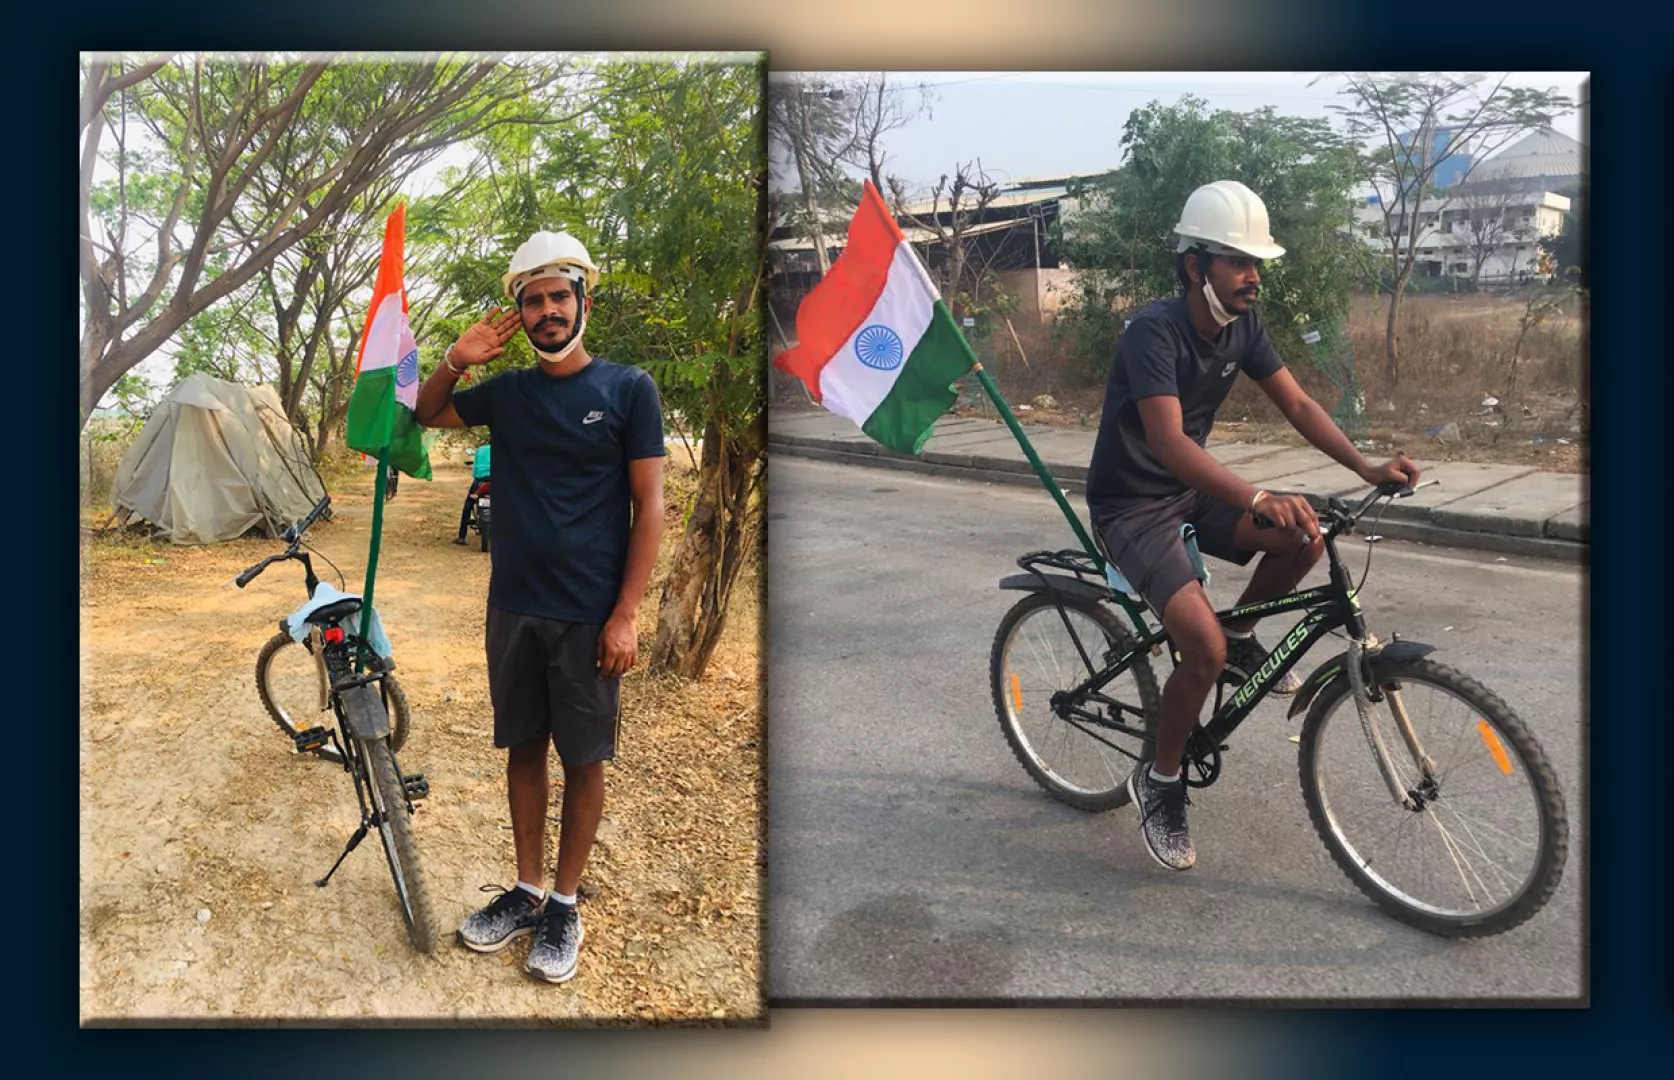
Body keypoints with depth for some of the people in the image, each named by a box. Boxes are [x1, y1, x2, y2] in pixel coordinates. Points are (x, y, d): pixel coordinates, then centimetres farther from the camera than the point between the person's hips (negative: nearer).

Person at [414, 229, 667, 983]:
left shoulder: (627, 389, -6)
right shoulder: (505, 392, 6)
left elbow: (649, 506, -7)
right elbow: (425, 414, 21)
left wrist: (625, 615, -14)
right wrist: (457, 362, 0)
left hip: (589, 616, -4)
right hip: (512, 609, 4)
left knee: (583, 760, 5)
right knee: (523, 749, 13)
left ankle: (565, 906, 20)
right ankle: (526, 892, 27)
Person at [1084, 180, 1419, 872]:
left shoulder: (1241, 326, -2)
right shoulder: (1155, 332, -26)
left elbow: (1298, 406, 1)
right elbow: (1169, 441, -38)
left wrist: (1366, 466, -14)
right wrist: (1259, 498, -51)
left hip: (1190, 491, 7)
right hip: (1130, 507, -7)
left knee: (1305, 540, -16)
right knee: (1203, 648, -23)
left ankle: (1241, 638, 12)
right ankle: (1159, 782, 1)